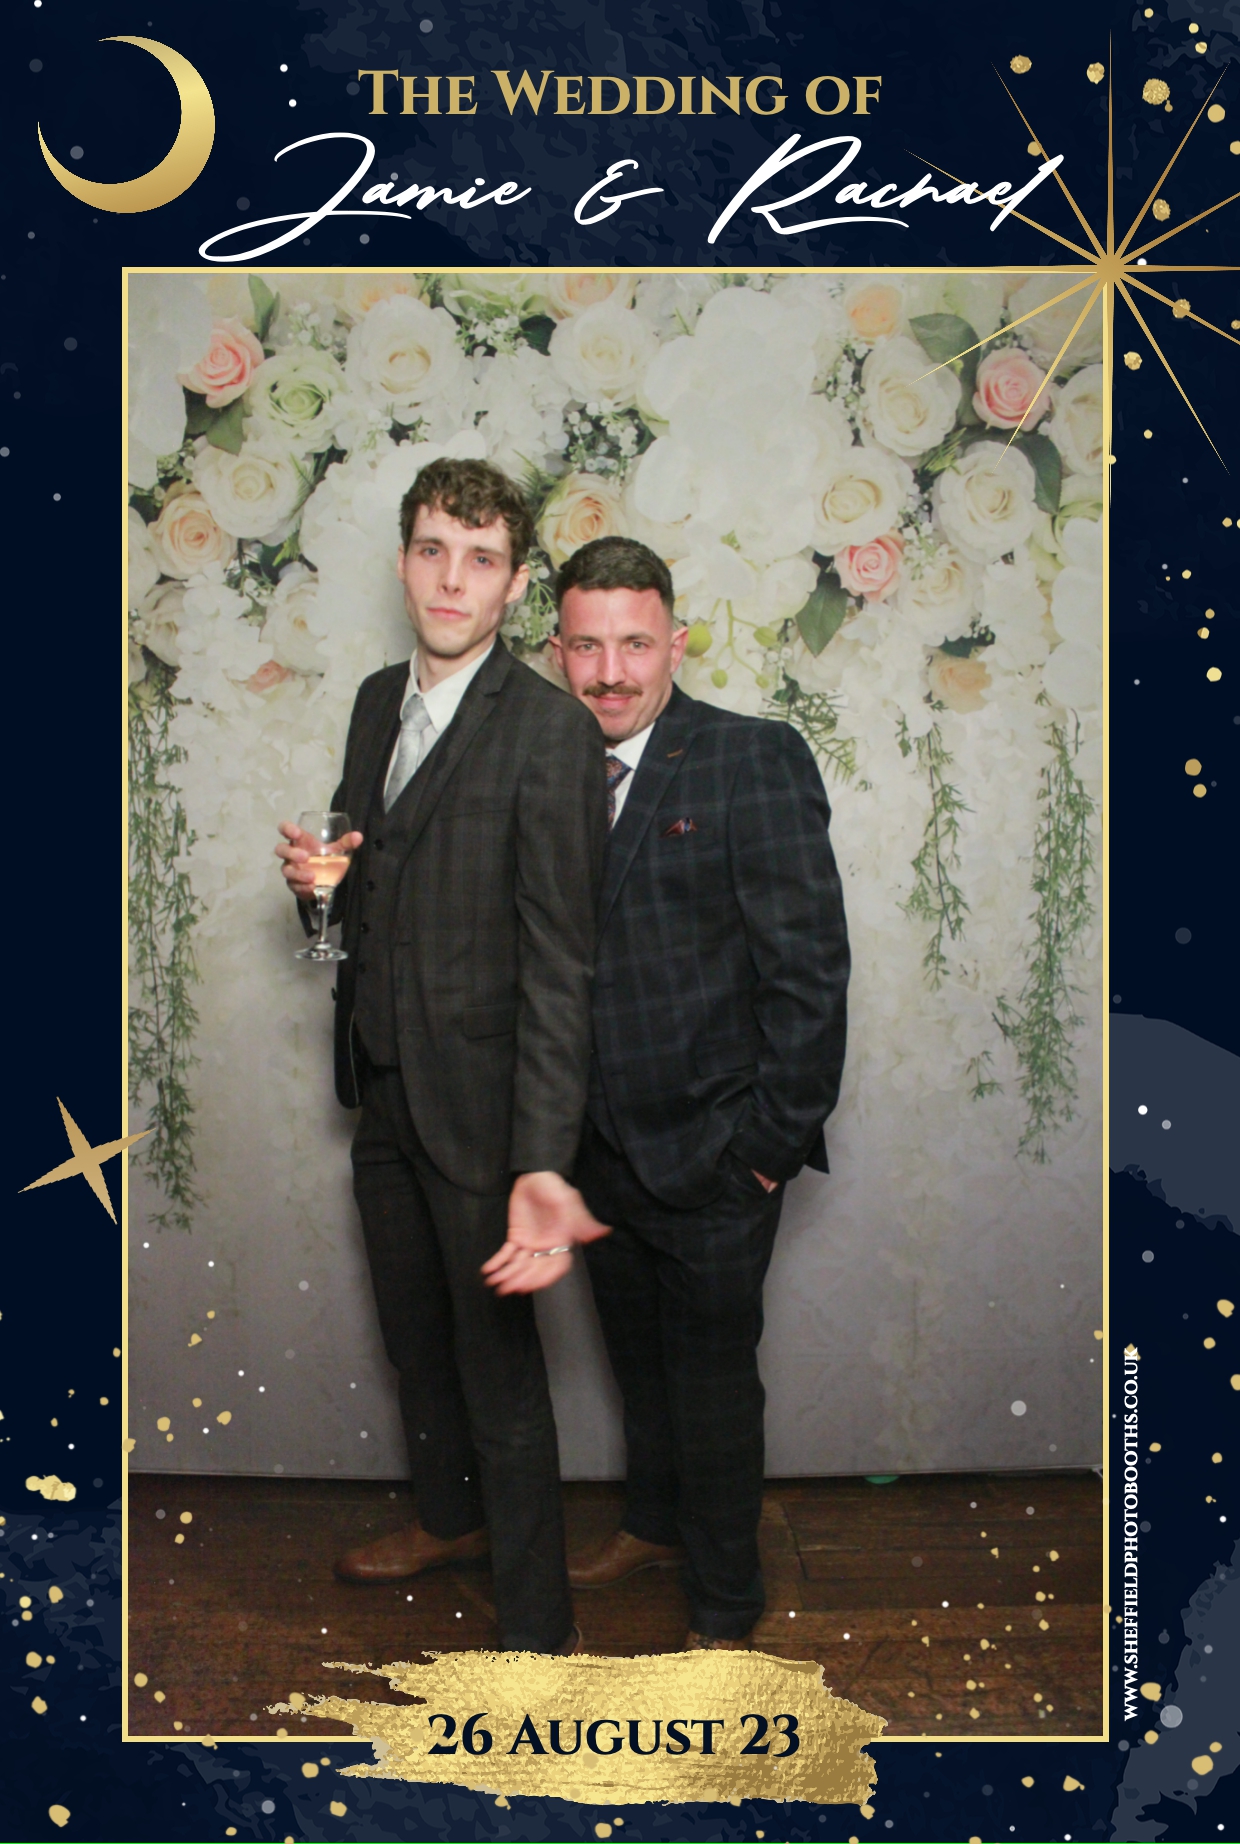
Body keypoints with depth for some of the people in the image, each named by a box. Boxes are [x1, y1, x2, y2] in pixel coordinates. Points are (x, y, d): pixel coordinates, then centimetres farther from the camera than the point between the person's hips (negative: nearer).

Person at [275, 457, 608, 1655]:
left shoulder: (550, 730, -18)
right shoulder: (379, 702, 7)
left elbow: (559, 961, -21)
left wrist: (542, 1160, -28)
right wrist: (317, 876, -5)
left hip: (477, 1097, -7)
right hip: (383, 1085, 7)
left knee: (497, 1363, 4)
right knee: (412, 1332, 24)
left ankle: (536, 1626, 22)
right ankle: (447, 1518, 49)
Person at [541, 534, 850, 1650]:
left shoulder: (756, 761, -14)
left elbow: (808, 966, -15)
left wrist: (772, 1142, -15)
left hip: (713, 1155, -5)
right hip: (603, 1143, 6)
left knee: (712, 1377, 8)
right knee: (639, 1358, 23)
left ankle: (725, 1610, 28)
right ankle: (656, 1524, 48)